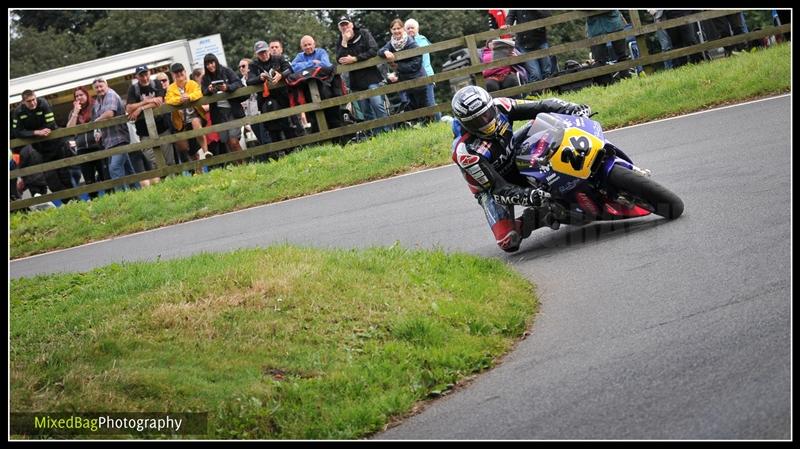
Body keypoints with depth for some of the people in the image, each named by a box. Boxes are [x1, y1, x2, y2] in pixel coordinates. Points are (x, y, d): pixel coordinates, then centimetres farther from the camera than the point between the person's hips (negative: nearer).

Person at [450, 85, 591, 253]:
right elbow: (497, 188, -33)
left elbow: (541, 107, -16)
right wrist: (525, 196, -50)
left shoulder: (499, 107, -20)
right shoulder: (465, 152, -34)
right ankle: (536, 217, 4)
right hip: (491, 188, -6)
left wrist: (573, 109, -33)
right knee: (508, 242, -25)